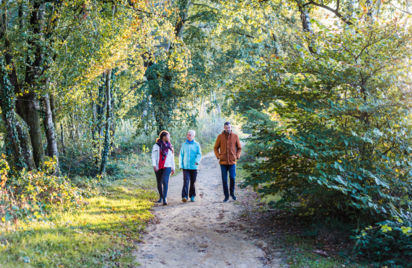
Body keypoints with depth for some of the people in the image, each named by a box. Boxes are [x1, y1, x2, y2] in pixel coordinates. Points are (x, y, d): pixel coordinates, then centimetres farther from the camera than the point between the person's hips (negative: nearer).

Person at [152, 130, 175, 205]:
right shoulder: (156, 146, 1)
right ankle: (161, 197, 31)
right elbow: (153, 156, -6)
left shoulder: (169, 146, 12)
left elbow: (172, 158, 17)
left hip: (167, 167, 0)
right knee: (159, 183, 10)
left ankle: (165, 198, -25)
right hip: (158, 167, 0)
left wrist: (173, 168, 15)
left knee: (165, 181, -20)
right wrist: (154, 165, -19)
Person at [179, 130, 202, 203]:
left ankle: (192, 196, 21)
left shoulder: (196, 145, 3)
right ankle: (184, 196, -19)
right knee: (186, 181, -13)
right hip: (185, 167, 0)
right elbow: (181, 155, 11)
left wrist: (197, 161, -22)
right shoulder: (184, 144, 8)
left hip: (194, 167, 0)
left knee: (193, 182, 7)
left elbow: (199, 154, -3)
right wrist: (181, 165, 5)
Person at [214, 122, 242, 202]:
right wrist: (218, 156, -3)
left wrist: (237, 156, -1)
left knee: (232, 177, -9)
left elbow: (239, 148, 12)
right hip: (223, 162, 0)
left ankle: (232, 192, 15)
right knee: (224, 180, 2)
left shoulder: (235, 136, 2)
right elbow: (216, 148, 10)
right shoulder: (220, 136, 2)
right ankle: (226, 196, 12)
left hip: (232, 161, 0)